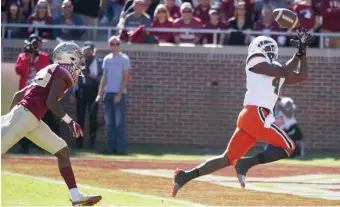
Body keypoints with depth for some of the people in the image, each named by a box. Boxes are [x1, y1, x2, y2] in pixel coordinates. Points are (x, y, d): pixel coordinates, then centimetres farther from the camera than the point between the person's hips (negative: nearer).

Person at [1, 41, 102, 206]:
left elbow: (18, 94, 25)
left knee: (62, 151, 10)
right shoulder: (63, 74, -4)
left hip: (33, 120, 10)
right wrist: (69, 121, -10)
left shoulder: (48, 72, 23)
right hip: (26, 116, -10)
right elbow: (50, 102, -16)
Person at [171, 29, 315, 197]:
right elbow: (283, 72, -10)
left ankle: (185, 176, -2)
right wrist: (299, 53, -1)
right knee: (288, 147, -9)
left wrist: (302, 52, 23)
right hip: (256, 114, -9)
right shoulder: (256, 60, 1)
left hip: (248, 117, 9)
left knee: (229, 158, 5)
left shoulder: (276, 69, 24)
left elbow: (301, 76, 26)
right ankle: (246, 164, -18)